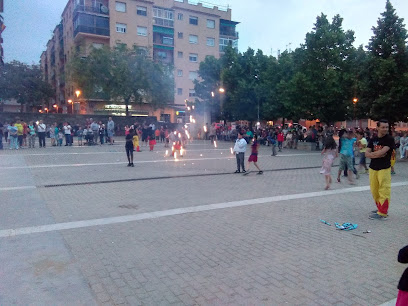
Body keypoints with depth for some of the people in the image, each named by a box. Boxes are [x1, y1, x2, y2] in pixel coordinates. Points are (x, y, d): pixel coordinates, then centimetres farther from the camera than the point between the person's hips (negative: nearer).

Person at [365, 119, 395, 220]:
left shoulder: (390, 139, -6)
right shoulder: (373, 139, 9)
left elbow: (382, 152, -18)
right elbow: (367, 154, 2)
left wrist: (372, 153, -3)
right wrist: (378, 154, -12)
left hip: (384, 169, -5)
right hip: (373, 168, 5)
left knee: (384, 191, -5)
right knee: (374, 190, 11)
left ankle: (382, 213, -1)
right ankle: (380, 208, 27)